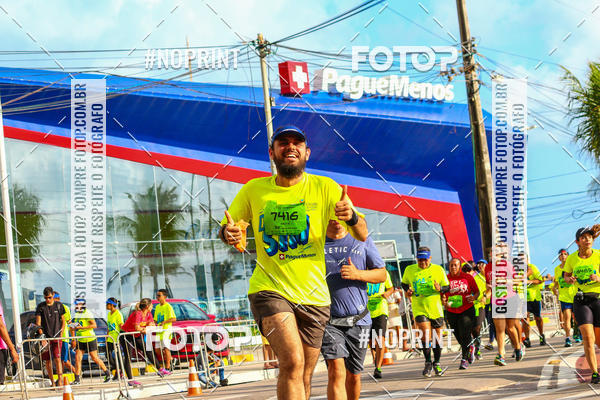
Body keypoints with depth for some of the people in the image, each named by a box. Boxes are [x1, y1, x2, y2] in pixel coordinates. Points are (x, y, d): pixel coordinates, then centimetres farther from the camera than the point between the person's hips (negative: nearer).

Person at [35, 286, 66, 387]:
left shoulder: (59, 305, 5)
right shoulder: (40, 306, 3)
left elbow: (63, 321, 11)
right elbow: (38, 323, 2)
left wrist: (61, 334, 0)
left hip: (57, 337, -1)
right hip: (45, 337, 1)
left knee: (57, 359, -13)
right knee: (48, 361, 3)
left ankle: (60, 380, -14)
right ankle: (52, 382, 11)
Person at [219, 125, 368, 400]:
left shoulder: (324, 188, 0)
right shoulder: (253, 190, 3)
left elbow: (362, 235, -7)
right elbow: (226, 228, 15)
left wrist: (352, 217, -31)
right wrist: (228, 233, -11)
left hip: (313, 295, 2)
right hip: (269, 290, -2)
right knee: (292, 363, -25)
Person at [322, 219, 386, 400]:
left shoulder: (363, 241, 8)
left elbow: (382, 274, 9)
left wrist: (358, 274, -10)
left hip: (358, 319, 2)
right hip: (327, 319, -2)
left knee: (353, 376, 9)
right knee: (336, 372, -18)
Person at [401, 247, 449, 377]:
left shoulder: (438, 270, 0)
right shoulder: (410, 270, 3)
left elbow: (447, 287, 5)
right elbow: (404, 283, 20)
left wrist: (440, 289, -17)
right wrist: (407, 290, -1)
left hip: (435, 308, 1)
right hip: (419, 307, -1)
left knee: (437, 336, 8)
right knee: (425, 334, -16)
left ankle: (437, 363, 26)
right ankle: (428, 363, 2)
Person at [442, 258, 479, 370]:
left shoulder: (467, 277, -1)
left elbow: (476, 291, 5)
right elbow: (442, 295, 8)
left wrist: (474, 297, -16)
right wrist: (443, 301, -14)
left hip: (467, 310, -3)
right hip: (452, 312, 3)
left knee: (465, 335, -12)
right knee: (459, 336, 9)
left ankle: (465, 359, -1)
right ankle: (470, 348, 37)